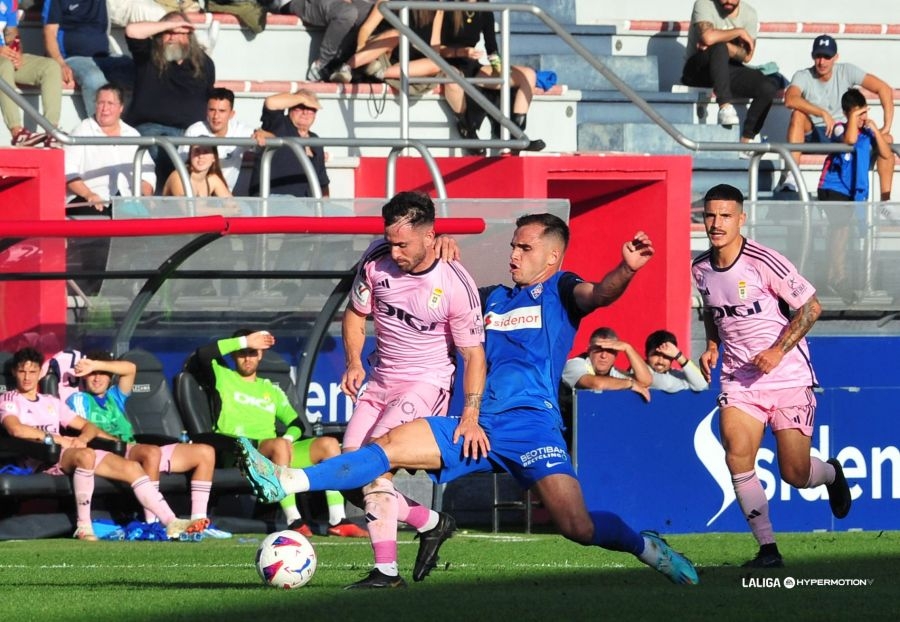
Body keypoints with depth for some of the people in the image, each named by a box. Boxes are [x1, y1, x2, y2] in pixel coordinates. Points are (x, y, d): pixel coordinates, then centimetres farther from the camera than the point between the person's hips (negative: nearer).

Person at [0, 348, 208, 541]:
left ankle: (171, 522, -18)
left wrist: (82, 439, 0)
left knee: (131, 467, -11)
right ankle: (83, 527, -34)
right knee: (86, 455, -39)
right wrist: (55, 438, -14)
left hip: (71, 451, 7)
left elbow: (88, 426, 24)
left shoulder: (51, 402, 28)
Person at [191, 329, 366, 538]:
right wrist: (245, 341, -7)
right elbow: (202, 355, -7)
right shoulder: (222, 377, 14)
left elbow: (295, 424, 22)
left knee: (329, 444, -13)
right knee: (278, 445, -37)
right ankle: (294, 522, -44)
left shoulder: (270, 389, 29)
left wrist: (288, 438, -3)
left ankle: (337, 521, -23)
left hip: (275, 451, 6)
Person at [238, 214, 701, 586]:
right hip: (481, 426, 6)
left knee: (578, 526, -19)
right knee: (393, 445, -8)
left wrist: (626, 270, -39)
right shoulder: (495, 298, 24)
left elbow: (598, 294, -17)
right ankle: (286, 483, -13)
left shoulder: (560, 290, 5)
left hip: (532, 423, -6)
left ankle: (645, 546, 10)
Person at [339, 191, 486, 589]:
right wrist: (354, 363, -5)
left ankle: (386, 570, -20)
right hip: (381, 380, 6)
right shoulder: (376, 260, -6)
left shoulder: (456, 285, -18)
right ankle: (430, 521, 15)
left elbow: (473, 354, -11)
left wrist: (471, 412, -21)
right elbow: (355, 313, 10)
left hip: (428, 382, -6)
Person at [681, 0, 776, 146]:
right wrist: (739, 32, -18)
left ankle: (746, 139, -12)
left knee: (768, 88, -19)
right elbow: (708, 37, -31)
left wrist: (722, 44, -23)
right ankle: (725, 106, -42)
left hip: (729, 70, 5)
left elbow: (747, 56, -7)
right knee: (719, 48, -37)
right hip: (698, 69, -5)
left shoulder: (749, 13, 3)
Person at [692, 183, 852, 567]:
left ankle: (831, 474, 36)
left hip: (788, 377, -4)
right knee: (737, 459, -17)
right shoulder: (701, 269, 2)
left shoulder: (764, 262, -15)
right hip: (738, 379, 4)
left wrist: (777, 351, -19)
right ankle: (767, 548, -9)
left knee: (795, 474, -2)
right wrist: (712, 346, 5)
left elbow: (810, 307, -10)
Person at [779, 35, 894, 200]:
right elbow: (790, 99, -33)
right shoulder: (803, 77, -11)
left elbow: (885, 89, -9)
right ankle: (790, 176, -42)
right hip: (812, 134, -2)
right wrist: (823, 113, -42)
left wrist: (887, 125, -19)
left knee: (886, 139, -18)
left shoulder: (846, 72, -5)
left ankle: (886, 197, -18)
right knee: (798, 113, -34)